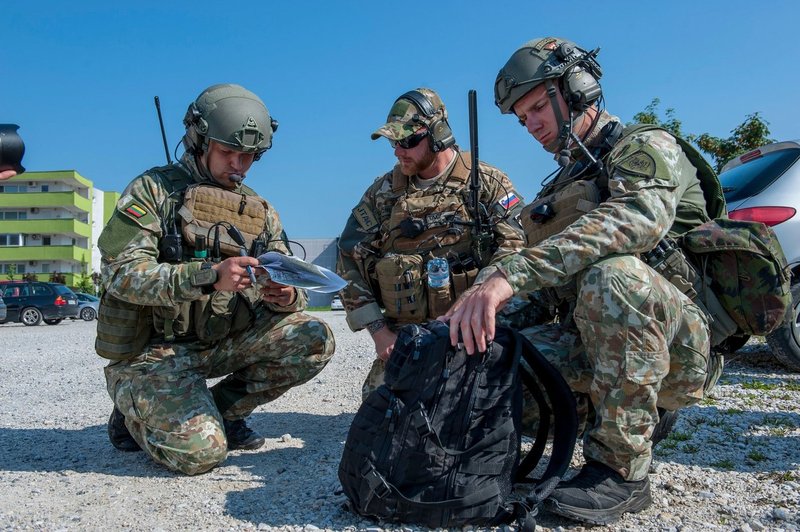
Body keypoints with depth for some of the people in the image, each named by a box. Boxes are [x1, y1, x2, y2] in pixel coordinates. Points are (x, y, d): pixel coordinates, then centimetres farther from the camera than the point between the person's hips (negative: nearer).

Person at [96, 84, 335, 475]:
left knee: (314, 341, -16)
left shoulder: (260, 212, 9)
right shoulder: (153, 189, -6)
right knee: (201, 451, -23)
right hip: (153, 350, -5)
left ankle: (223, 409, 4)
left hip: (224, 341, 5)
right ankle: (132, 406, 10)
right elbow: (122, 273, -19)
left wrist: (285, 297, -21)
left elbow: (286, 288, 5)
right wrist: (208, 277, -32)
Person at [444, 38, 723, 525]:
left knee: (613, 272, -36)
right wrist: (484, 302, -4)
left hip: (681, 348, -6)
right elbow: (542, 291, 17)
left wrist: (509, 273, -40)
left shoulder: (647, 147, -4)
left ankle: (621, 469, -21)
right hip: (590, 345, 7)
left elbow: (637, 217, -30)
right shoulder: (563, 185, 20)